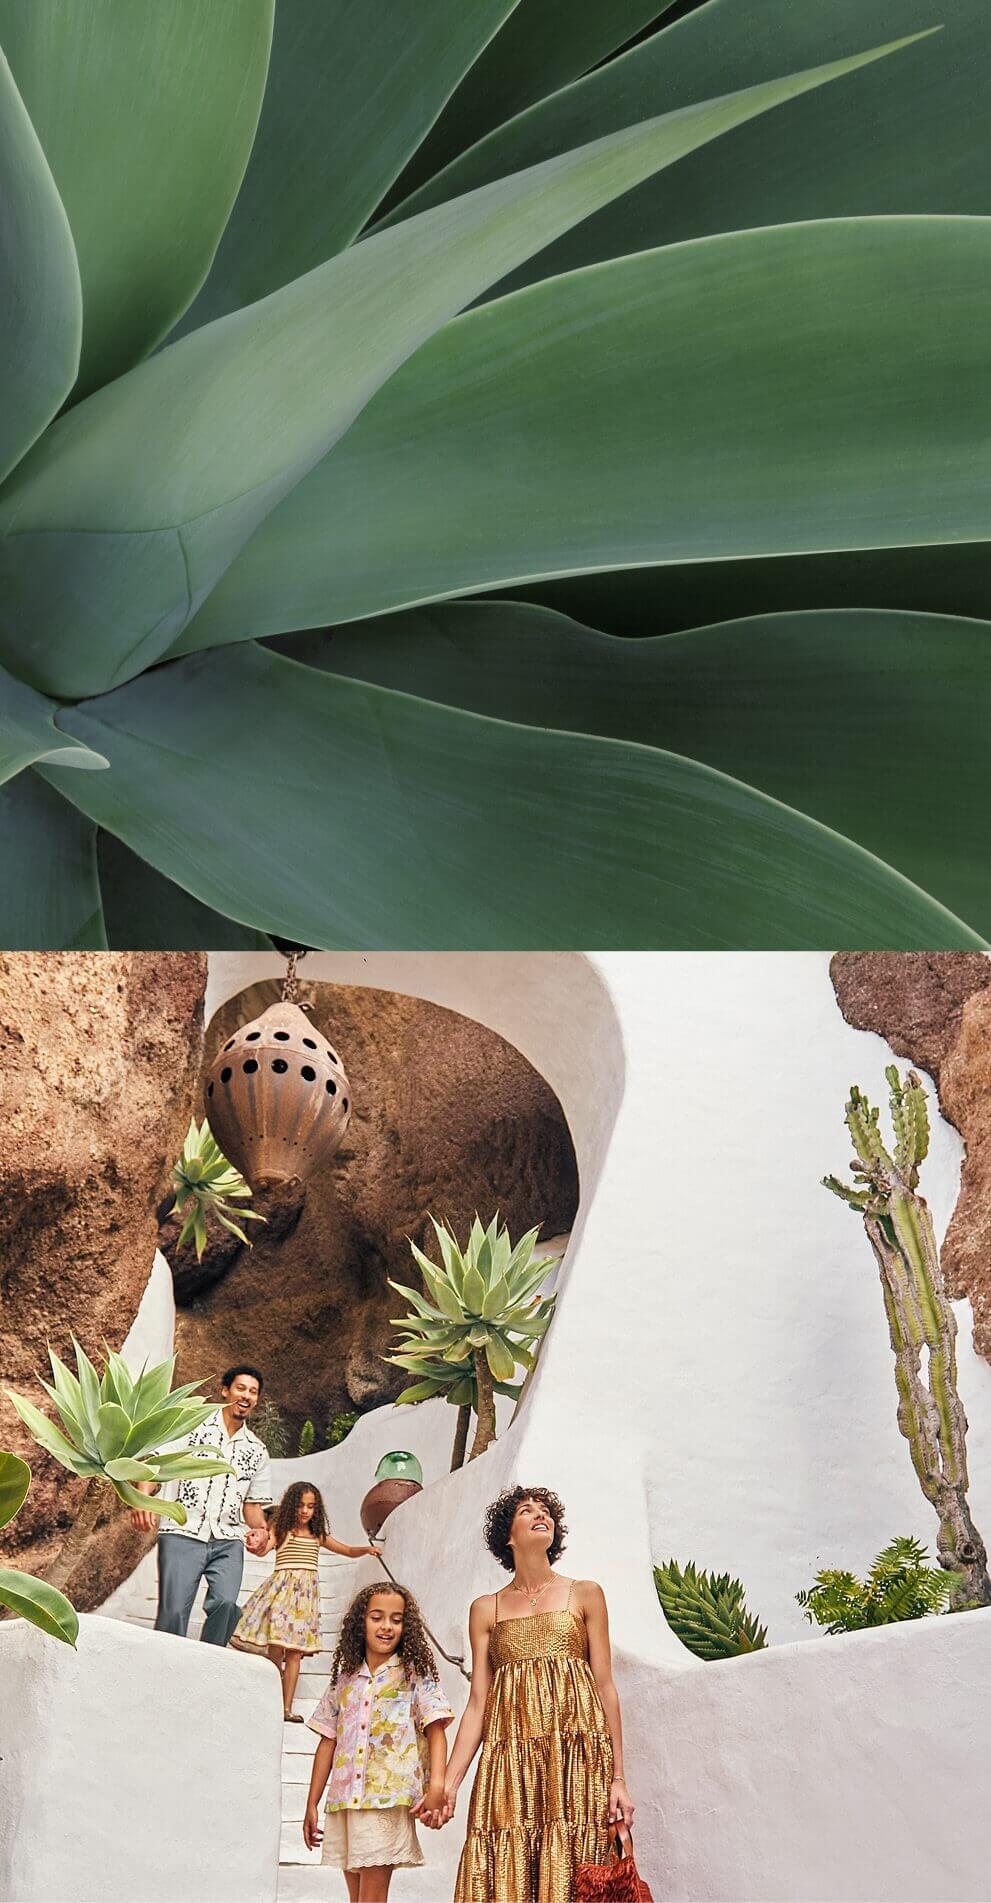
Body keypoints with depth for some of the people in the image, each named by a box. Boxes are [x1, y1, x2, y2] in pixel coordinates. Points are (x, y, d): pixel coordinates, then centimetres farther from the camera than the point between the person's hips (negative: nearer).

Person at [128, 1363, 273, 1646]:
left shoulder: (257, 1450, 19)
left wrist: (260, 1529, 2)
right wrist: (143, 1498, -22)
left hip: (228, 1540, 3)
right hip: (182, 1535, -3)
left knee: (225, 1603, -20)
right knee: (173, 1612, -13)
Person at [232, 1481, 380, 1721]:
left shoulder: (318, 1536, 13)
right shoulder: (280, 1530, 1)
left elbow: (349, 1551, 19)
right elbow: (263, 1550, -17)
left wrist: (366, 1549, -1)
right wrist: (259, 1544, -40)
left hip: (305, 1593, 3)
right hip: (281, 1589, -3)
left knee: (295, 1651, 1)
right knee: (276, 1647, -9)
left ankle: (287, 1708, 5)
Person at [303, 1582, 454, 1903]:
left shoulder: (415, 1674, 1)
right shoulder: (344, 1678, 12)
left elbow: (435, 1730, -7)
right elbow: (328, 1742, 15)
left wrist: (436, 1785, -22)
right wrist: (312, 1805, 13)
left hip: (389, 1801, -4)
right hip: (343, 1801, 4)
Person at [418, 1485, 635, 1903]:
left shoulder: (584, 1594, 9)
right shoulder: (486, 1609, 12)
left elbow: (605, 1687, 5)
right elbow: (477, 1702, 7)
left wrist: (618, 1778, 0)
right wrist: (448, 1784, -2)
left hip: (576, 1759, -1)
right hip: (509, 1763, 1)